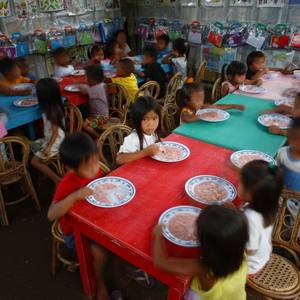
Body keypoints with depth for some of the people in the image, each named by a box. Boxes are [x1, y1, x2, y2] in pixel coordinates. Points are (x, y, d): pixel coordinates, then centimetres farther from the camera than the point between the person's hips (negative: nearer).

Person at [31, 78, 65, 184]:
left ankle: (57, 180, -2)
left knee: (34, 161, -5)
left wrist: (48, 147, -23)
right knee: (32, 147, 17)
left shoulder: (52, 112, -27)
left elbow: (55, 133, -23)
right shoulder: (55, 106, -3)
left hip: (55, 141, -9)